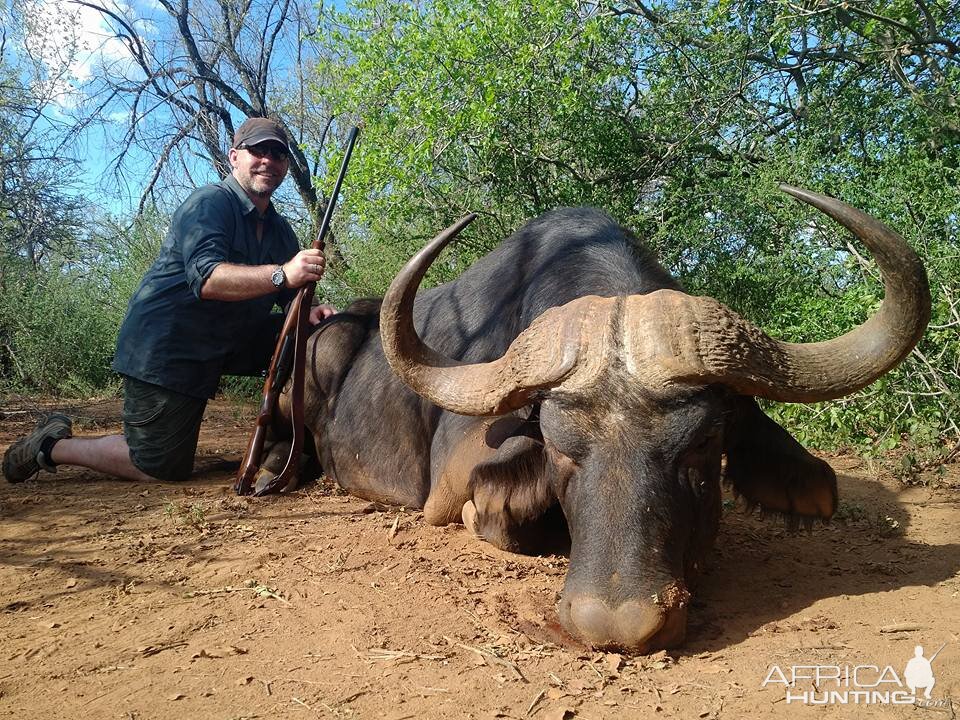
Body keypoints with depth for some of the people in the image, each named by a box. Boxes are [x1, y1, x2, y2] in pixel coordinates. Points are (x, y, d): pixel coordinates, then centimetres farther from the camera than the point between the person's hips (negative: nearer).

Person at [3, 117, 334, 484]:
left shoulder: (280, 230, 10)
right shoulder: (210, 203, -14)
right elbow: (205, 278, -30)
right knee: (162, 467, -5)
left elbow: (292, 297, 7)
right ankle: (53, 445, 17)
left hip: (217, 345, 8)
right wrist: (281, 274, -42)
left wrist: (308, 311, -18)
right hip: (162, 348, -8)